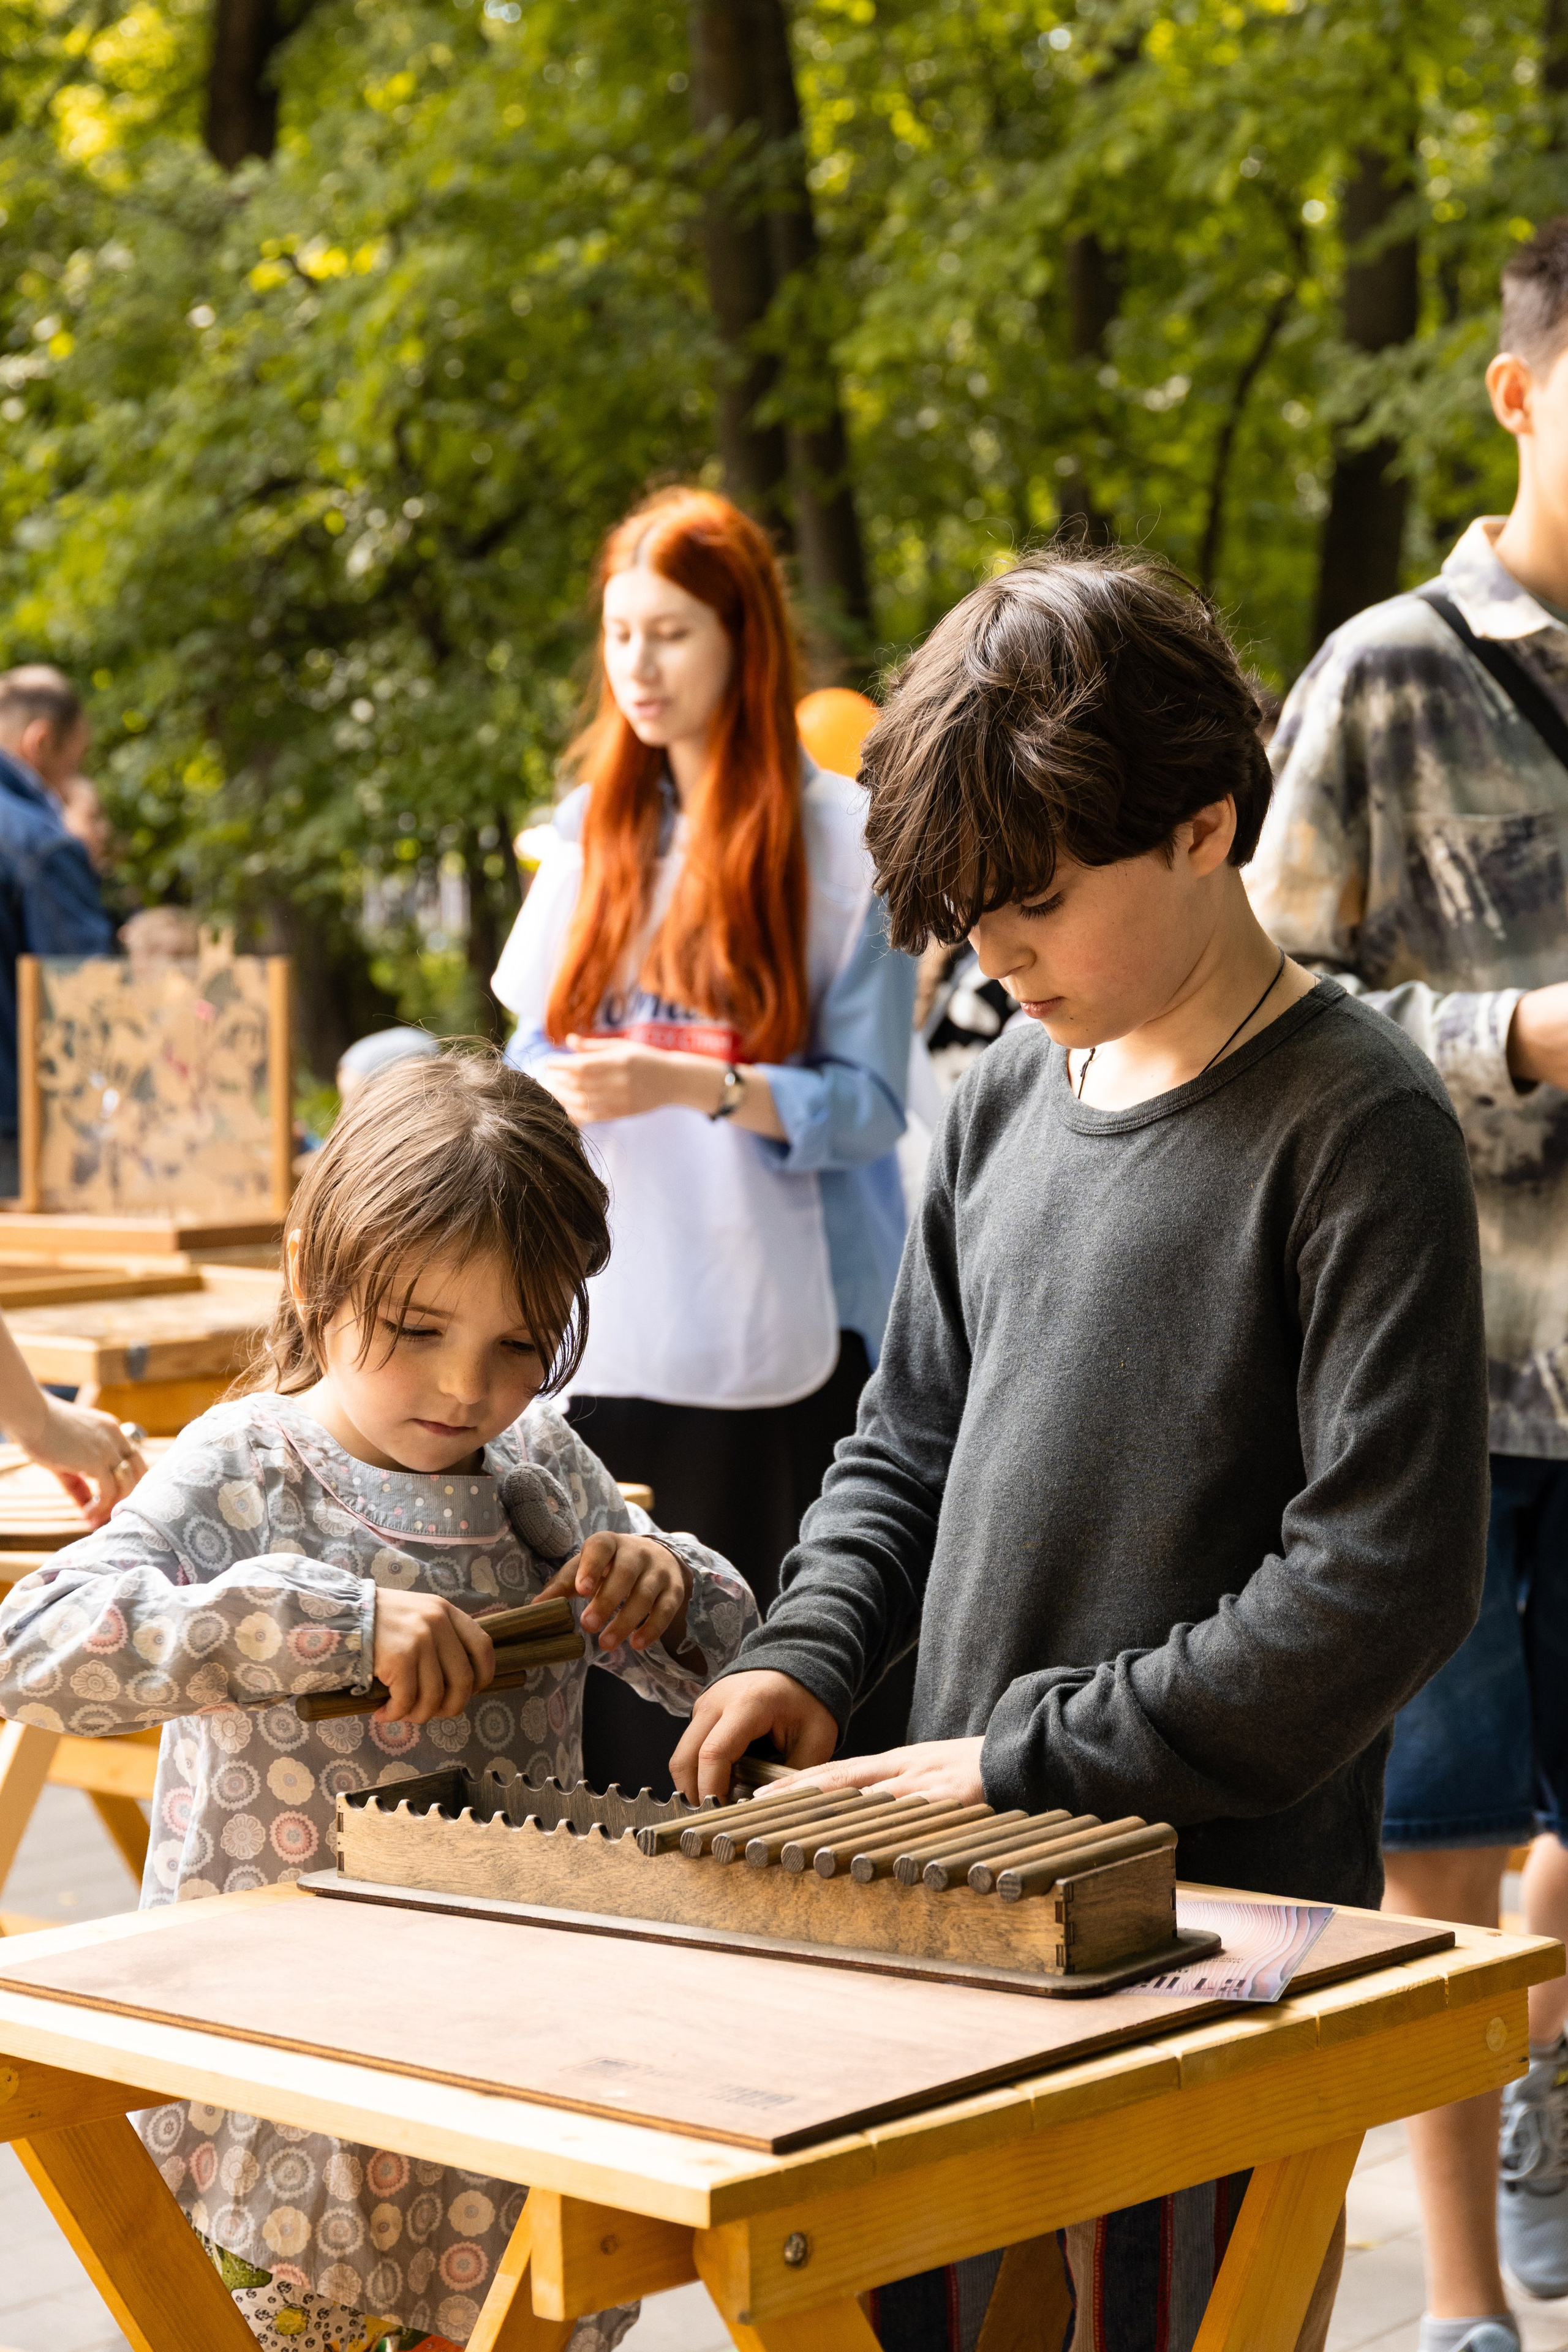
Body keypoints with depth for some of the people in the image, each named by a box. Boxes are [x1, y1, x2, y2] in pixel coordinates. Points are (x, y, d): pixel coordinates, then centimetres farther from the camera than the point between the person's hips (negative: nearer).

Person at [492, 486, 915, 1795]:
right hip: (611, 1335, 4)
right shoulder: (595, 828, 11)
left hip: (787, 1348, -4)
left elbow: (866, 1102, -8)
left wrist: (687, 1084, -22)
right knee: (620, 1718, 6)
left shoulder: (844, 837, -4)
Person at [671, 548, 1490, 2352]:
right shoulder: (1006, 1100, 10)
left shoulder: (1355, 1127, -12)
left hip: (1219, 1926, -6)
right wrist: (809, 1651, 2)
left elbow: (1385, 1577, -17)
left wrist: (1027, 1754, -16)